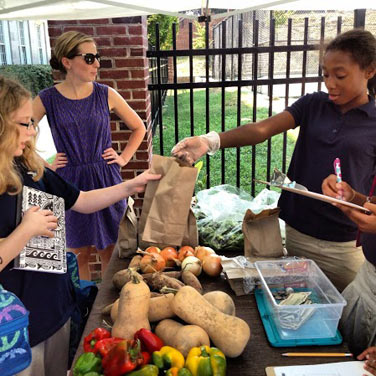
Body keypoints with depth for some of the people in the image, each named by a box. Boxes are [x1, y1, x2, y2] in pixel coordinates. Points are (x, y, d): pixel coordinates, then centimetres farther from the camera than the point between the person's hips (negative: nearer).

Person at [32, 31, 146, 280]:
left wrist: (124, 158, 4)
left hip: (107, 181, 1)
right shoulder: (47, 99, -5)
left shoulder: (106, 95, 0)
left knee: (109, 250, 10)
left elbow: (139, 128, 11)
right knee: (79, 253, 10)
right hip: (70, 183, -1)